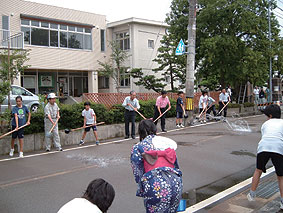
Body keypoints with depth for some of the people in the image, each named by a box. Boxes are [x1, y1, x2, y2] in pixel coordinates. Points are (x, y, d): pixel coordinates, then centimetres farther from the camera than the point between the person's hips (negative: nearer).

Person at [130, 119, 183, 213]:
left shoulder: (137, 148, 11)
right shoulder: (167, 143, 23)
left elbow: (138, 174, 9)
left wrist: (143, 192, 21)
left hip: (156, 185, -4)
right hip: (176, 181, 4)